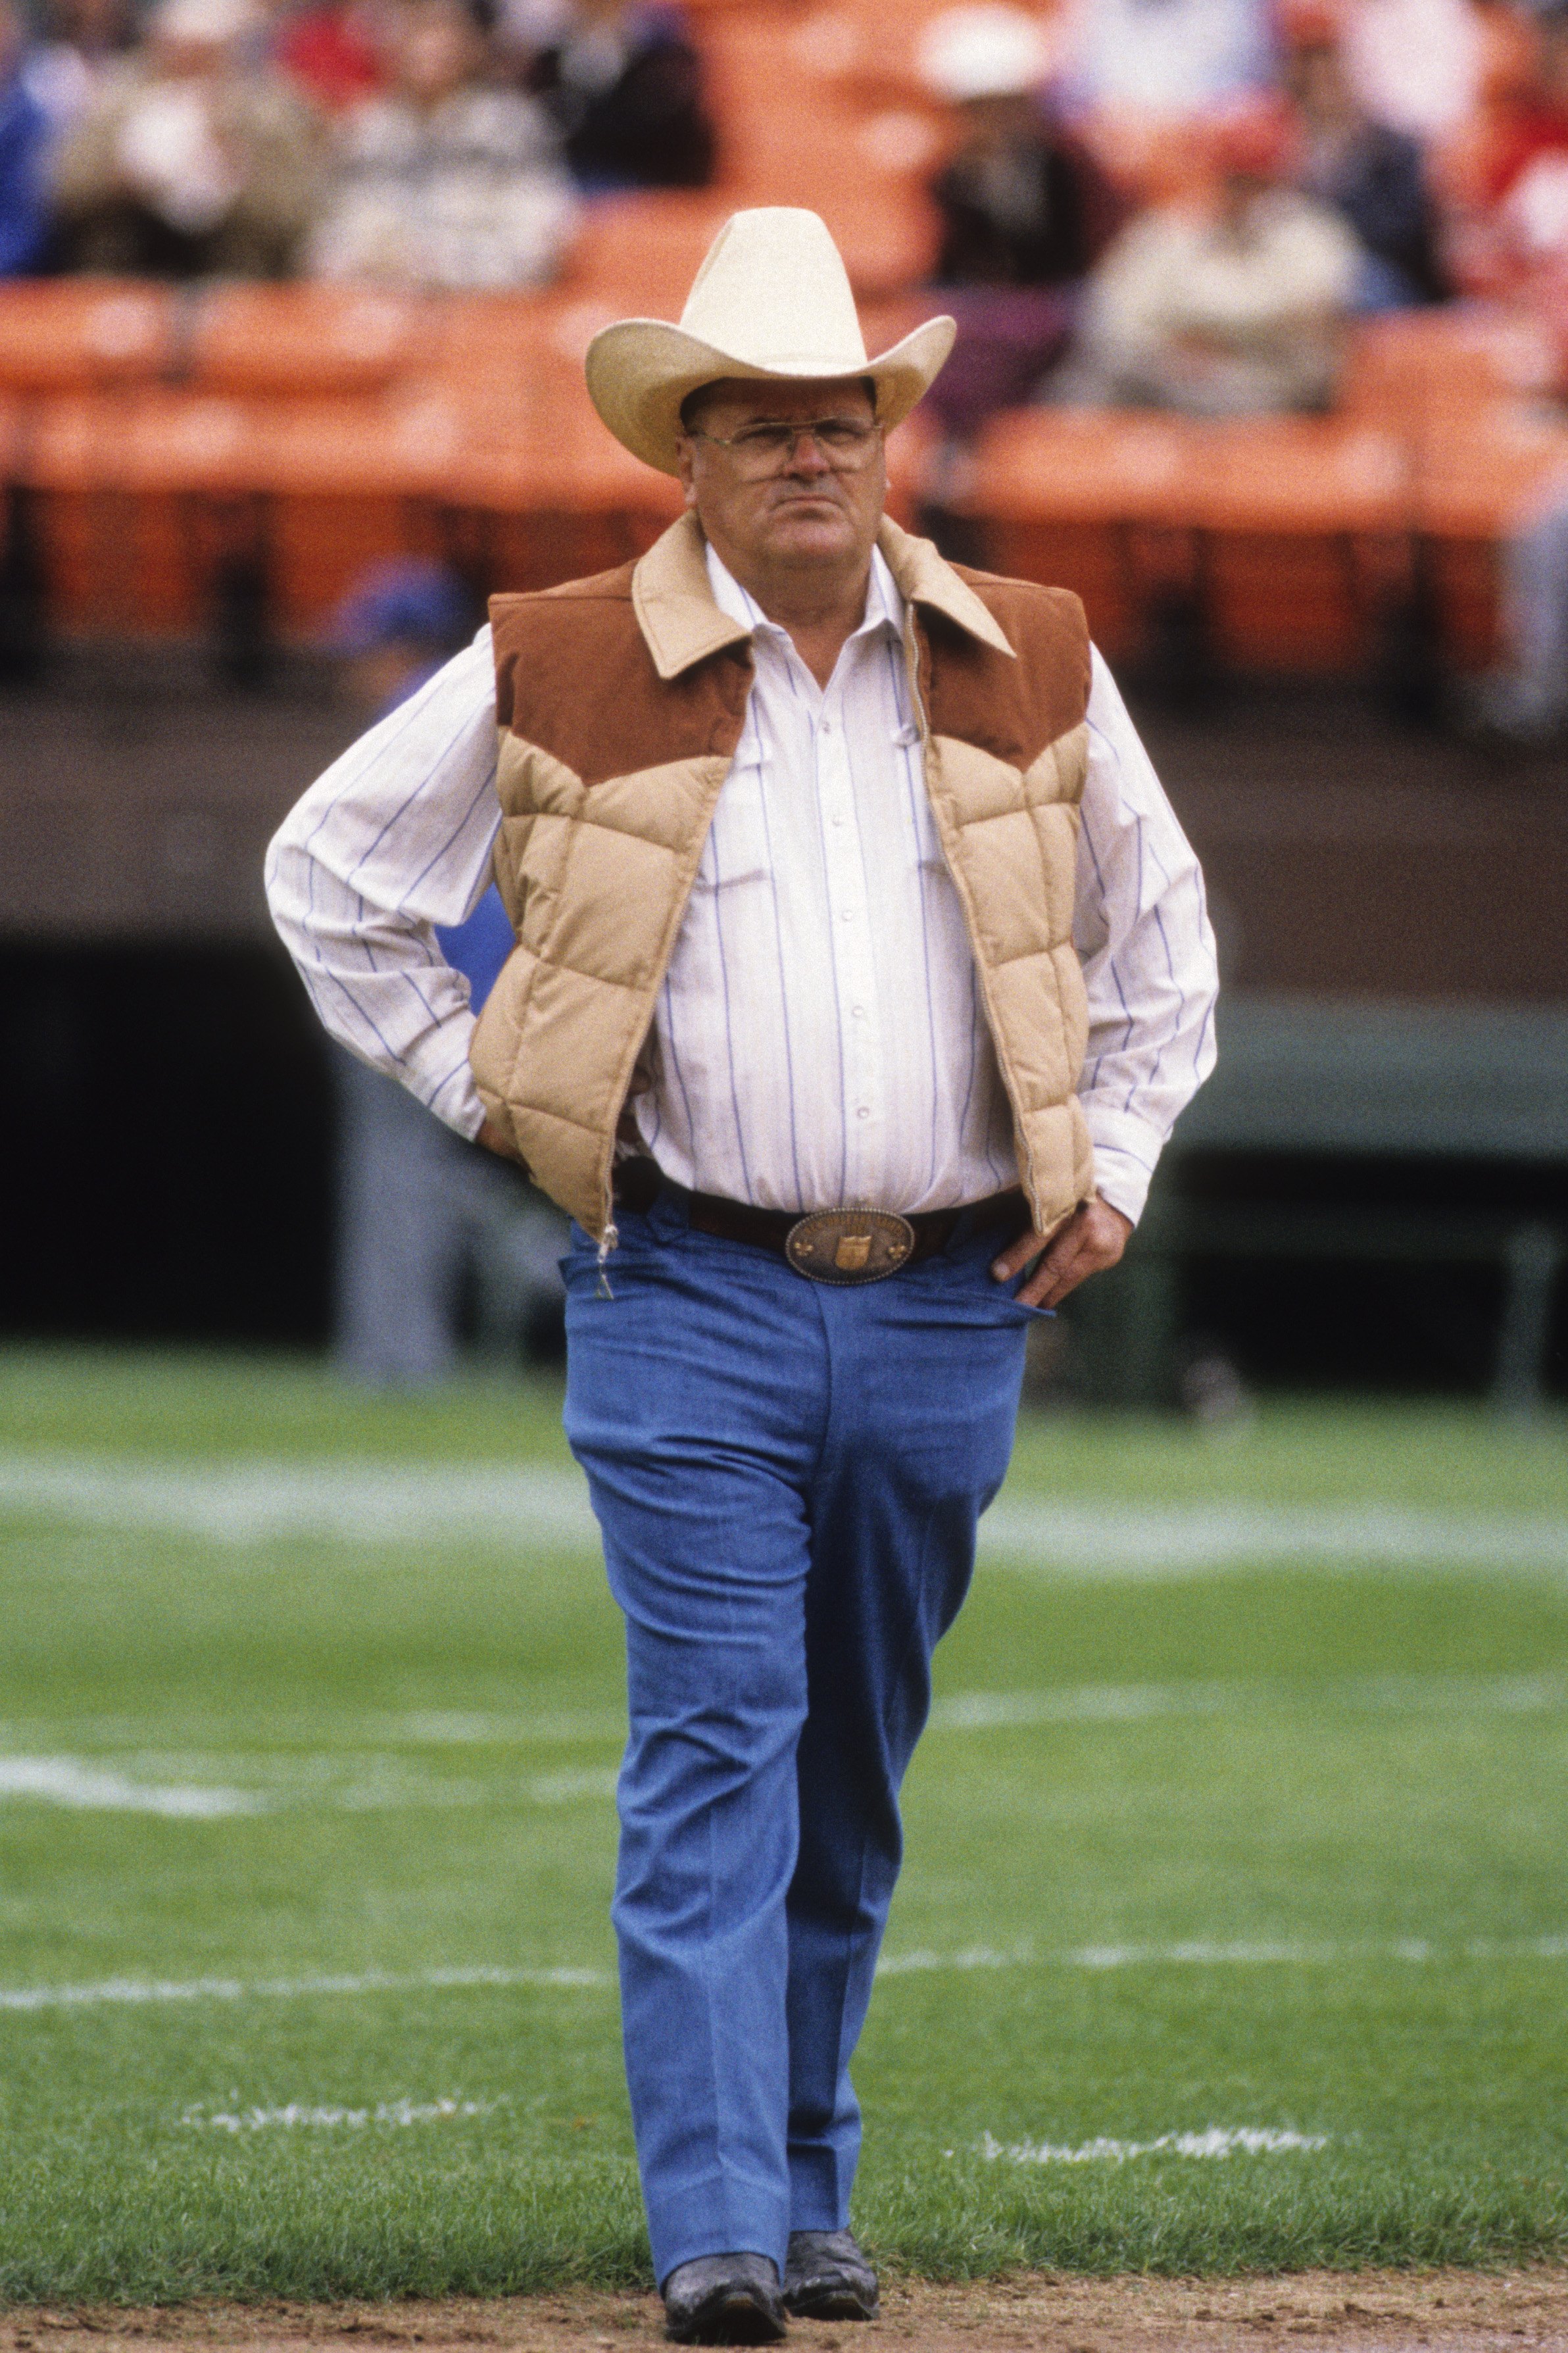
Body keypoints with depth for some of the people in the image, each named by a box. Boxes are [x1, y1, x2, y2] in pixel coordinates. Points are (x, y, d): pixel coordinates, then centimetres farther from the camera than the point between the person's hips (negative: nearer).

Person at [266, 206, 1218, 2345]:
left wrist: (1114, 1168, 12)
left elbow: (1157, 930, 22)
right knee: (714, 1761, -11)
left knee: (853, 1783, 10)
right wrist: (496, 1094, 4)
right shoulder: (555, 681, -1)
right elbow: (331, 877, 9)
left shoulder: (1031, 674, 8)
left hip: (948, 1311, 3)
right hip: (690, 1303, -3)